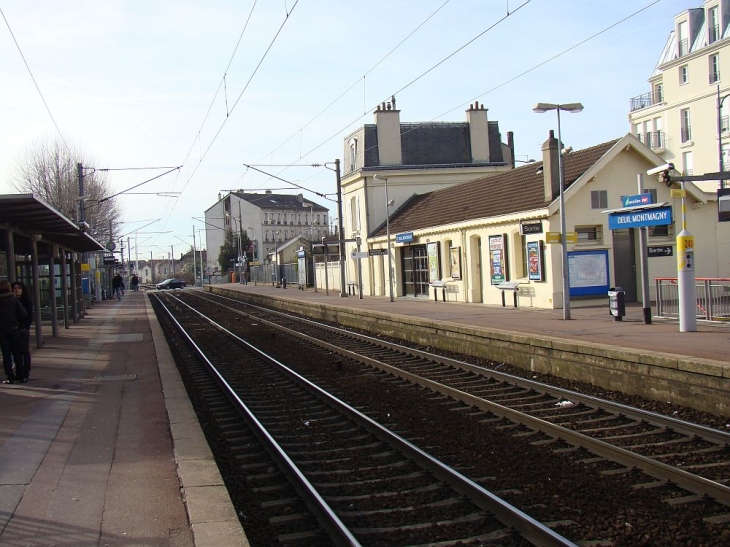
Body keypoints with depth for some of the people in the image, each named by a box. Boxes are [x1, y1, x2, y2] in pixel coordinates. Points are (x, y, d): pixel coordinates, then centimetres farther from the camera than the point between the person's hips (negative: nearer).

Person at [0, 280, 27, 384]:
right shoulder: (14, 300, -5)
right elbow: (23, 314, -11)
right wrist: (19, 324, 4)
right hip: (14, 329, 1)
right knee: (17, 353, 10)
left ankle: (10, 377, 2)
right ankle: (21, 375, 8)